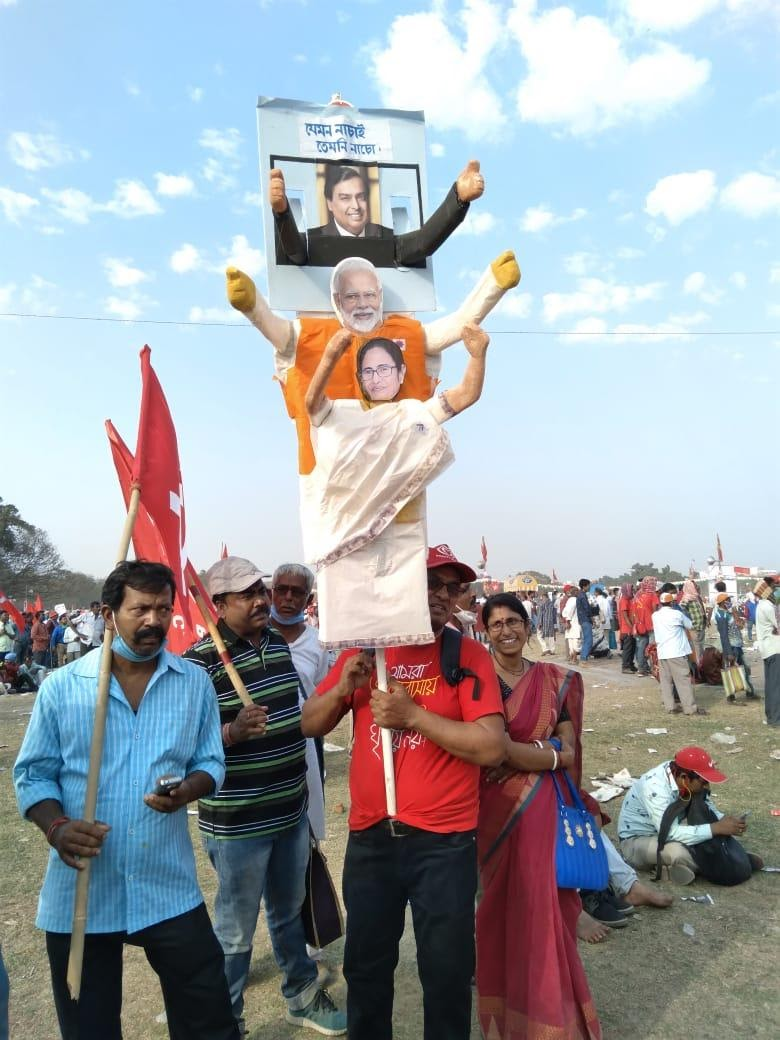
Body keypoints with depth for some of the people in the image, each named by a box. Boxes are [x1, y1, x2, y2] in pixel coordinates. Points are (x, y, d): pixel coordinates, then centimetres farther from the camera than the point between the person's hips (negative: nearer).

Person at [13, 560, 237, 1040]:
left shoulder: (195, 683, 0)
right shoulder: (61, 686, -4)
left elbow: (210, 762, 5)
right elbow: (33, 773, 1)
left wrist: (187, 790, -17)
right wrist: (56, 827, -17)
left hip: (170, 887, 1)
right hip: (80, 892, 0)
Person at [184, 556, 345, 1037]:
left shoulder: (280, 643, 3)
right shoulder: (199, 661, -20)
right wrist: (234, 732, -37)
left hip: (292, 810, 7)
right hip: (236, 821, -7)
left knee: (290, 912, 26)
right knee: (235, 930, 11)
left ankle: (302, 996, 47)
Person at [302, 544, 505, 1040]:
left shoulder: (468, 655, -8)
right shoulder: (365, 648, 2)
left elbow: (491, 747, -17)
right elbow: (310, 725, 5)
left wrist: (413, 715, -21)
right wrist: (343, 686, -14)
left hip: (444, 841, -3)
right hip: (370, 837, 3)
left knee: (447, 971, 14)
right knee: (366, 966, 21)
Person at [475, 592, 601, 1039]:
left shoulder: (557, 681, 1)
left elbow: (568, 753, 0)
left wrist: (511, 749, -14)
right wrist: (544, 751, -15)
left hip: (543, 810, 2)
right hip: (495, 809, -2)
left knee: (543, 905, 9)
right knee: (503, 904, 10)